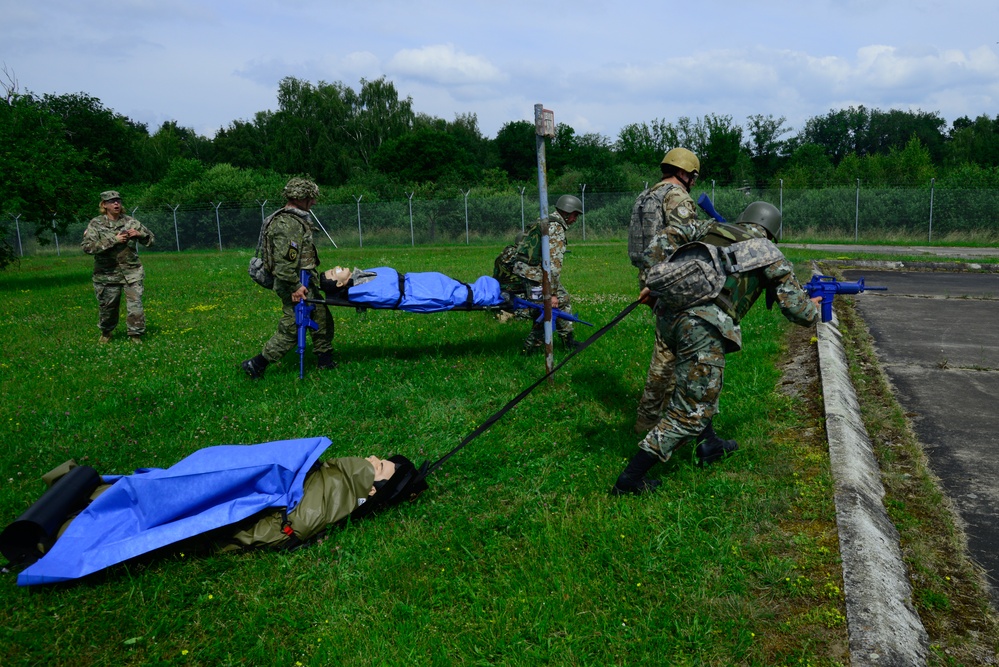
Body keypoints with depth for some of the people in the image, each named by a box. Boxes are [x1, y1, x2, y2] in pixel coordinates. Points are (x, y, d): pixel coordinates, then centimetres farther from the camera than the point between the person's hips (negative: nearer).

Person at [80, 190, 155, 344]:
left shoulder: (130, 221, 5)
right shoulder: (95, 224, -1)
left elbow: (151, 239, 11)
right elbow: (87, 247, -14)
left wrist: (139, 234, -12)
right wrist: (113, 240, -21)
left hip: (132, 272, 1)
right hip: (107, 274, -1)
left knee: (135, 305, -8)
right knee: (107, 306, 11)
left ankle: (135, 335, 4)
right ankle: (106, 333, 35)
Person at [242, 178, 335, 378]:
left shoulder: (297, 220, 14)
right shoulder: (286, 225, -21)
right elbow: (283, 262, -27)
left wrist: (313, 276, 24)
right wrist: (295, 286, -26)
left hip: (306, 283, 11)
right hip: (297, 286, -11)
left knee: (323, 320, 17)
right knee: (291, 330, -4)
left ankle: (325, 361, 29)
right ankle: (256, 365, 5)